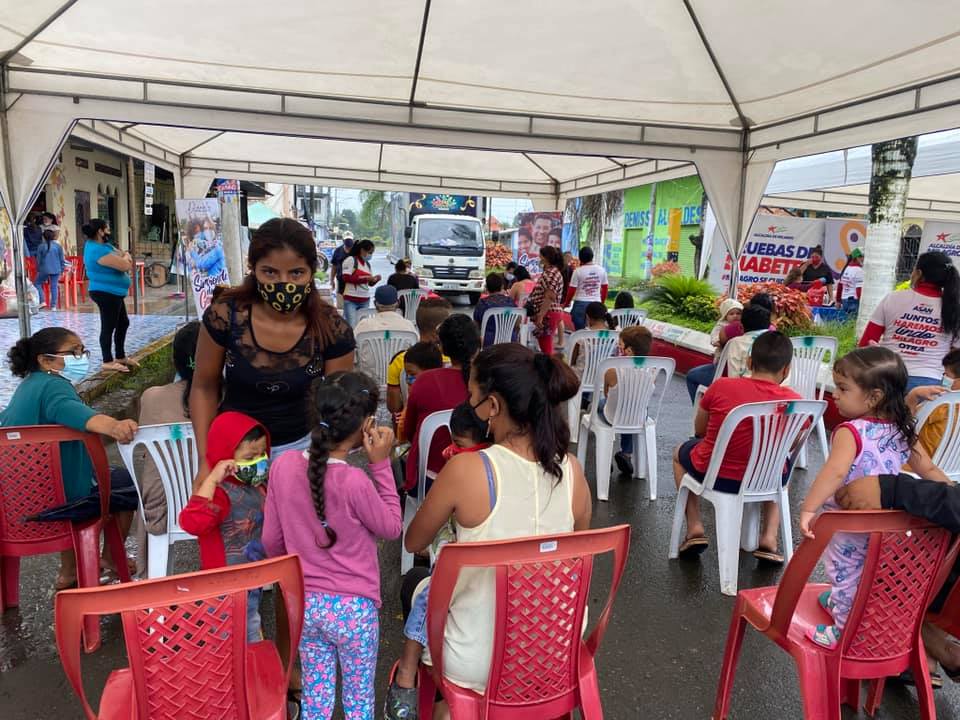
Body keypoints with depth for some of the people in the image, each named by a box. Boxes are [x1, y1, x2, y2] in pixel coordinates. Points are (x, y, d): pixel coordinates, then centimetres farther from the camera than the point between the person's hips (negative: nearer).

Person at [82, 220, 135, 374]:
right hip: (106, 293, -11)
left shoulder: (103, 244, 9)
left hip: (113, 293, 11)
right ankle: (108, 361, 4)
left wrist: (124, 258, -12)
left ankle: (121, 356, 26)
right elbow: (125, 265, -25)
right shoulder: (98, 250, -23)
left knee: (123, 323, 17)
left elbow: (123, 255, 12)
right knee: (108, 326, -3)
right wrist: (125, 258, -3)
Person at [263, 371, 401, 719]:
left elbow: (271, 540, 0)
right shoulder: (354, 481, -27)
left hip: (305, 603, 5)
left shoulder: (283, 465, -11)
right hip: (353, 607, -4)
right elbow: (392, 528, -8)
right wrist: (381, 463, -13)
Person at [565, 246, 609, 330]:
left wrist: (566, 303, 10)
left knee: (579, 330, 3)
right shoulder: (601, 270, 4)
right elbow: (605, 288, 11)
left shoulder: (578, 271, -8)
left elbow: (571, 290, -5)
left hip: (580, 303, -3)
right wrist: (602, 302, 25)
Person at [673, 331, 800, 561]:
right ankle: (769, 538, 20)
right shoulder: (794, 401, -14)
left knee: (680, 452, 31)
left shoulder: (721, 387, -16)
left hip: (712, 475, -1)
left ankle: (695, 529, 19)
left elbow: (699, 430, 1)